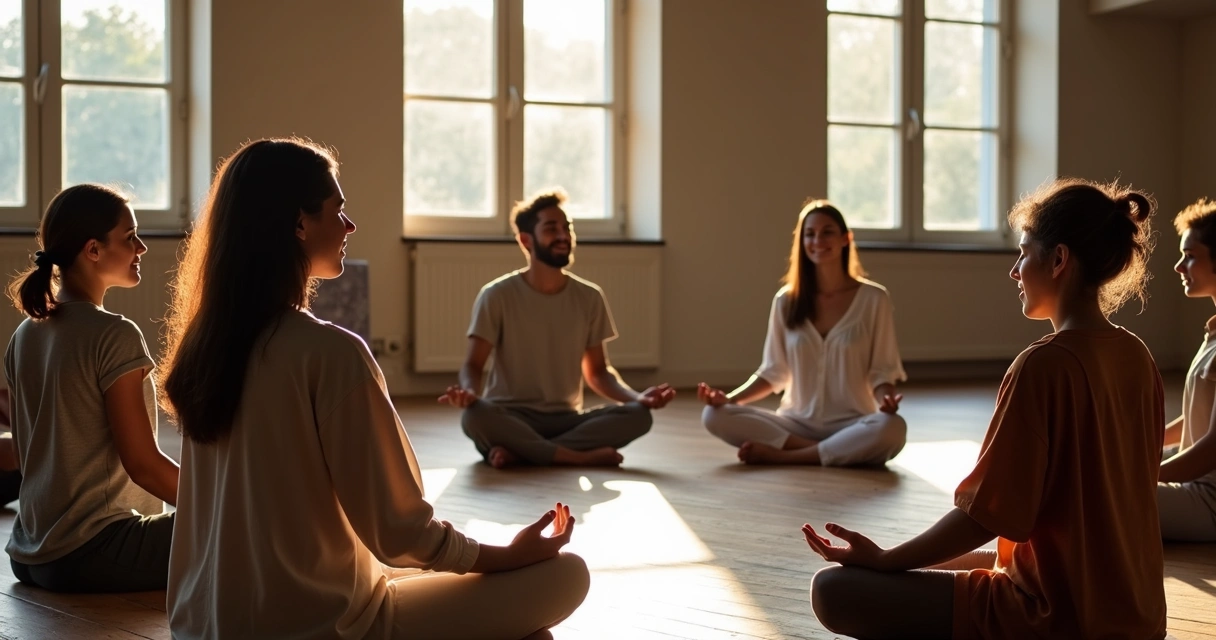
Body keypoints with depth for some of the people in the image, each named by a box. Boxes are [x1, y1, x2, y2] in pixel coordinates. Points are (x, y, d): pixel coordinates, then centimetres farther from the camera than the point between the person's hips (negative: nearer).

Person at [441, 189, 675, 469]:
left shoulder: (589, 297, 6)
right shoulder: (497, 296, -4)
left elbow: (597, 371, 12)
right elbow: (473, 364, -5)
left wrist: (637, 397, -9)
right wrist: (468, 391, -30)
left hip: (566, 419, 3)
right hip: (511, 418, -3)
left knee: (638, 415, -24)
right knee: (474, 416, -38)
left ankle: (520, 452, -25)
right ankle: (583, 457, -26)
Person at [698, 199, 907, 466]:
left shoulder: (873, 299, -1)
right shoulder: (786, 301, 5)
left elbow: (882, 371, 0)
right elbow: (774, 372, 10)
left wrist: (886, 399, -22)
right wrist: (730, 398, -7)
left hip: (851, 424, -2)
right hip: (797, 423, 2)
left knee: (891, 428, -37)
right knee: (715, 415, -21)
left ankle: (782, 455, -25)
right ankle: (831, 451, -23)